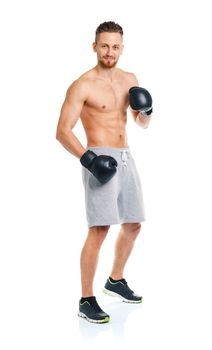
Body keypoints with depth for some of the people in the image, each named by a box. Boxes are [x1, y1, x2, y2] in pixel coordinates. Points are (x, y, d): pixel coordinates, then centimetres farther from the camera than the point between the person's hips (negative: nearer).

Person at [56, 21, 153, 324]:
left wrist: (146, 109, -2)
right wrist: (88, 159, -26)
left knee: (133, 225, 15)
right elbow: (63, 131, -14)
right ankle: (86, 301, -6)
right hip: (100, 159, -7)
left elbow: (143, 124, 21)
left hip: (125, 158, 8)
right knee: (99, 230, -15)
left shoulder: (129, 79, 12)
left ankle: (116, 280, 35)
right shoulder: (83, 86, -9)